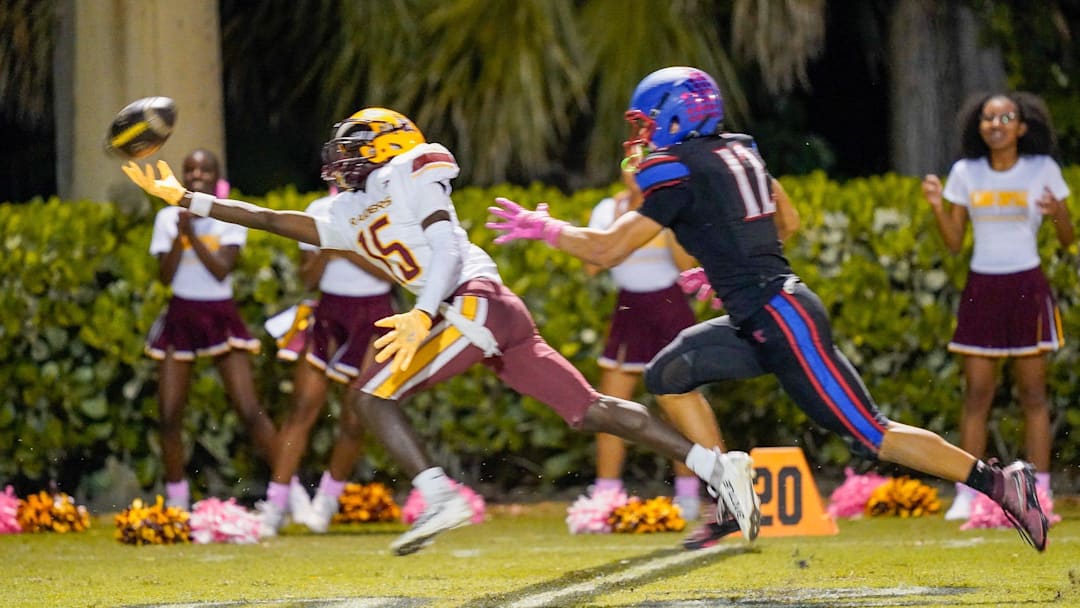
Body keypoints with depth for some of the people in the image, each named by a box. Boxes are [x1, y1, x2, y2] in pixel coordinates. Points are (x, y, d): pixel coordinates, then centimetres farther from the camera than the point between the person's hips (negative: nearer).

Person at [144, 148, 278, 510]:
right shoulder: (168, 218, 3)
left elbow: (222, 269, -15)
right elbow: (165, 276, -6)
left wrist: (192, 233, -21)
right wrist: (180, 234, -17)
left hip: (220, 316, -2)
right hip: (181, 315, 2)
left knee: (250, 410, -11)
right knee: (168, 416, -2)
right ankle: (176, 500, 11)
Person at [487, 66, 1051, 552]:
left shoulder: (680, 172, -12)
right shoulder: (738, 152, 13)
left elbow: (605, 249, -12)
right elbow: (785, 218, 28)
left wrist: (542, 226, 2)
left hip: (780, 320, -9)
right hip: (761, 320, 9)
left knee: (870, 433, -8)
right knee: (667, 375, 13)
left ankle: (998, 482, -9)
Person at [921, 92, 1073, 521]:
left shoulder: (1043, 170, -1)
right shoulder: (965, 173, 5)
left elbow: (1068, 240, 1)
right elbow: (954, 243, 7)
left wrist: (1058, 214, -20)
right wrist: (938, 206, -9)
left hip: (1027, 289, -2)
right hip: (981, 288, 2)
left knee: (1032, 394, -1)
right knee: (976, 393, 0)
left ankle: (1039, 497, 1)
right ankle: (966, 496, 1)